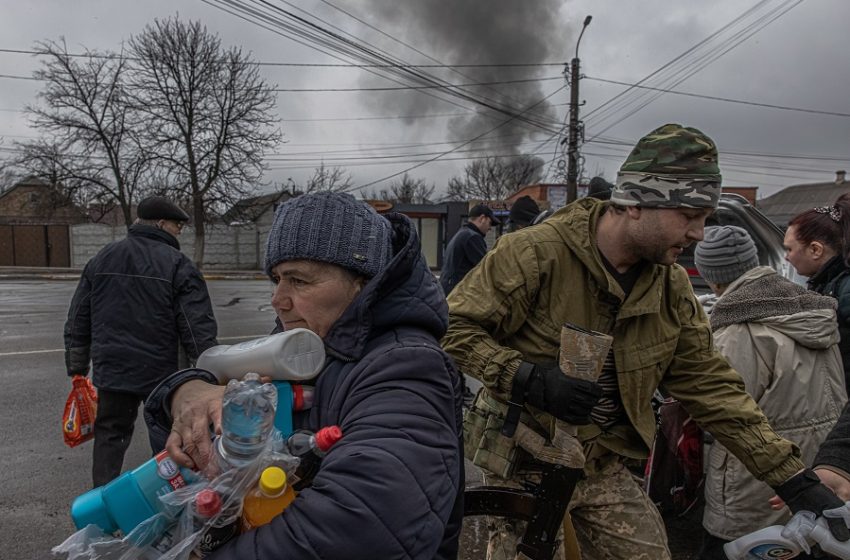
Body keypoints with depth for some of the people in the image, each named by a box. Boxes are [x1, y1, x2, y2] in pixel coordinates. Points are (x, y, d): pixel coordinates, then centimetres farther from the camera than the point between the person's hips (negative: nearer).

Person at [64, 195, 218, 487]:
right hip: (162, 375, -4)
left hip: (111, 372, 4)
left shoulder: (100, 259, 8)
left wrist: (78, 369, 19)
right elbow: (198, 328, -15)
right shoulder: (177, 264, -10)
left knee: (109, 435, 16)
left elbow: (77, 322, 12)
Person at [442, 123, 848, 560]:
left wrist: (796, 482, 0)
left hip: (603, 466, 5)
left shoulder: (672, 287, -1)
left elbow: (710, 386, 2)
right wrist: (529, 378, -30)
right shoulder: (535, 252, -20)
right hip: (523, 462, -4)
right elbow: (453, 328, -18)